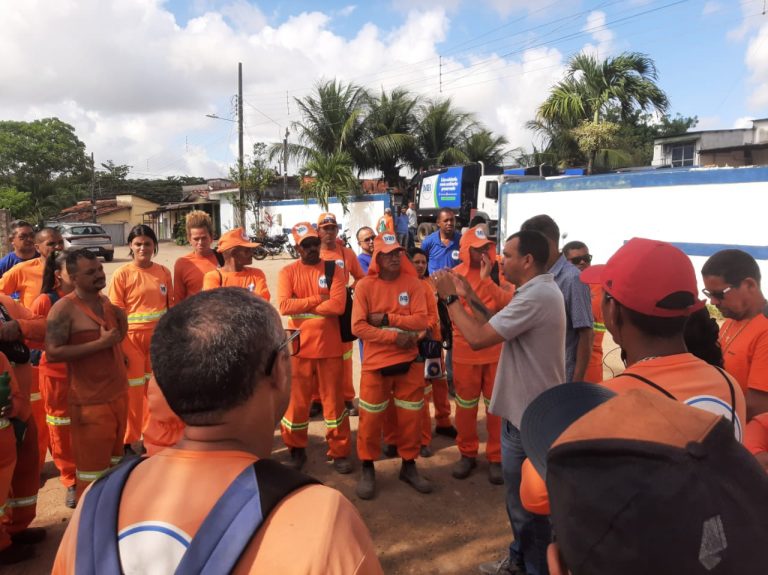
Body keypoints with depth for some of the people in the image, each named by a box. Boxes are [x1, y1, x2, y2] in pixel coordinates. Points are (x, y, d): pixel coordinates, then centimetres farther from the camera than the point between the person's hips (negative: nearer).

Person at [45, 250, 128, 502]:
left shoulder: (105, 300, 7)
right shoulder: (64, 308, -16)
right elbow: (52, 353, -22)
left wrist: (122, 319, -1)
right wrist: (101, 343, -24)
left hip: (119, 393, 8)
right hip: (90, 401, -8)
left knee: (115, 460, 21)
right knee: (92, 467, 4)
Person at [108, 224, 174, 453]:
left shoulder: (163, 272, 1)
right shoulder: (122, 274, -9)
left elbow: (171, 306, 8)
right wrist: (119, 347, -11)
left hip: (158, 337, 4)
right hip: (132, 338, -3)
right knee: (133, 391, 5)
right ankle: (128, 441, 21)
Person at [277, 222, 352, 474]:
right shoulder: (287, 272, 0)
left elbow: (338, 305, -15)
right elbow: (284, 306, -15)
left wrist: (302, 306, -11)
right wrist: (318, 299, -14)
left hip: (330, 347, 0)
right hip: (299, 347, 1)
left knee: (334, 400, 9)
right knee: (297, 400, 11)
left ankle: (339, 452, 23)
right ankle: (296, 449, 31)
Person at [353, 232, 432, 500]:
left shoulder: (413, 284, -1)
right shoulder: (365, 285, -6)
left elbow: (421, 321, -11)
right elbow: (358, 327, -13)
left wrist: (386, 319, -16)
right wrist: (394, 336, -18)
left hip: (409, 362, 2)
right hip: (375, 363, -1)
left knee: (410, 416, 11)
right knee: (371, 418, 7)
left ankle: (409, 465, 30)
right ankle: (367, 469, 24)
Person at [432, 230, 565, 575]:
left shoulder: (536, 296, -25)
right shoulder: (541, 290, 10)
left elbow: (478, 338, -27)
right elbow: (494, 326, 9)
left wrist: (450, 298, -16)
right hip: (530, 408, 11)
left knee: (526, 502, 8)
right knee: (522, 496, 24)